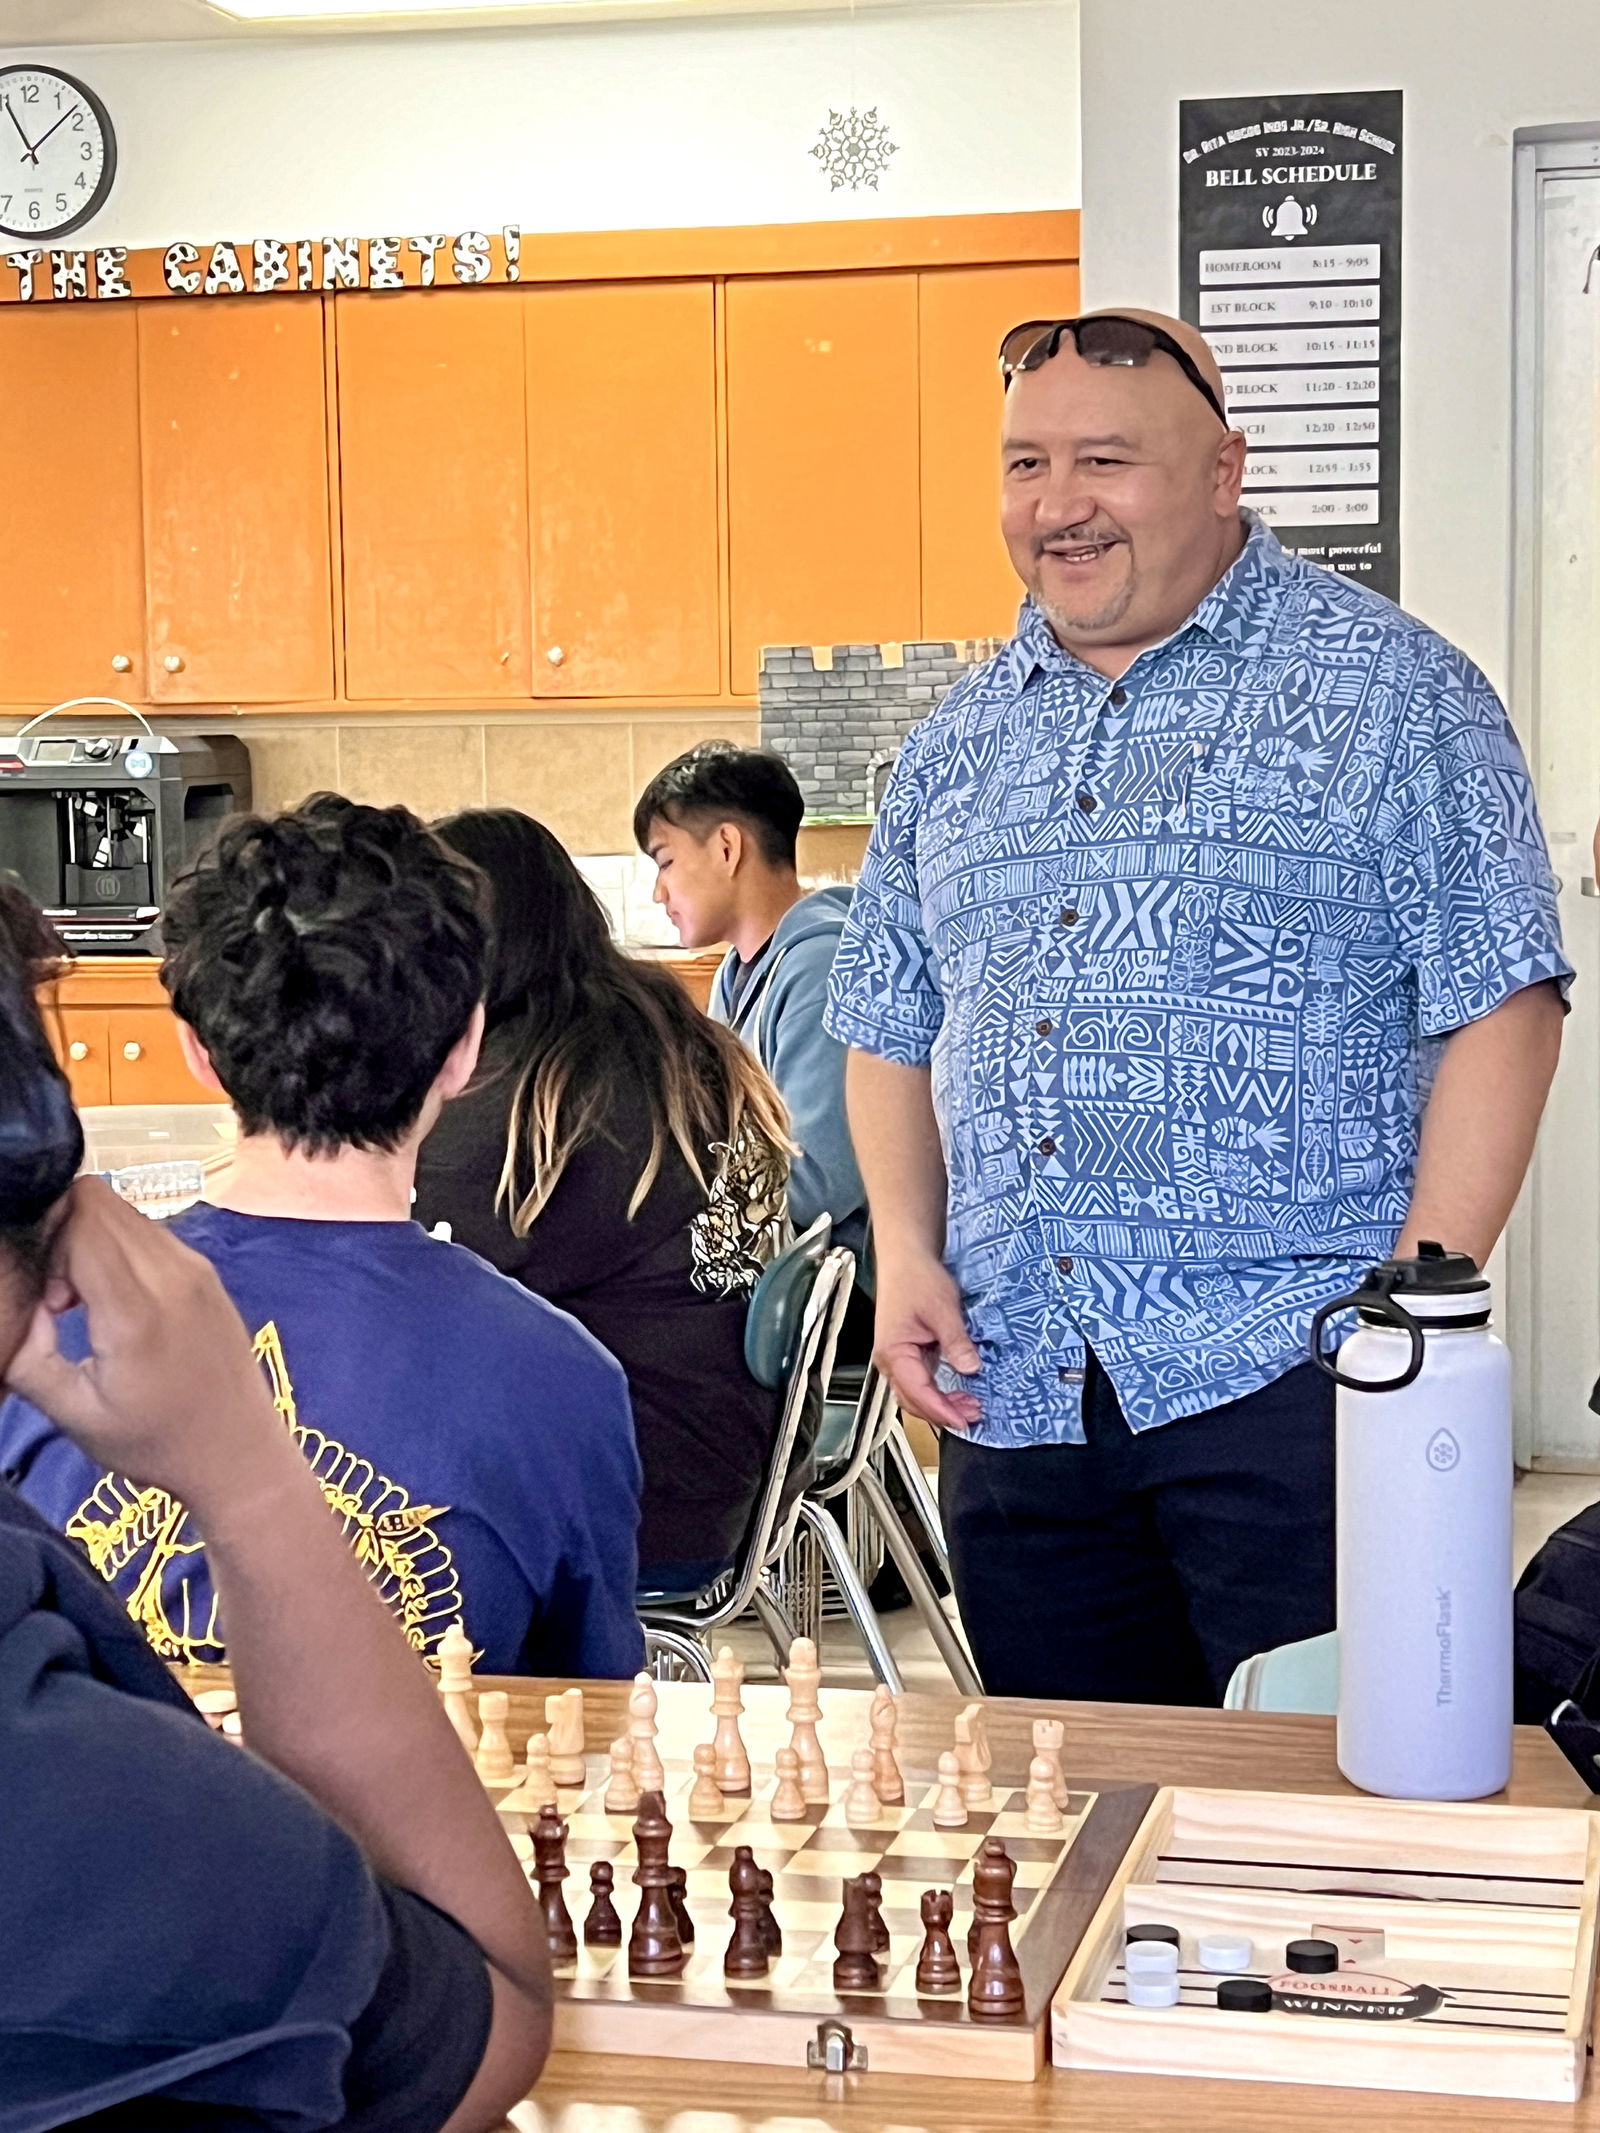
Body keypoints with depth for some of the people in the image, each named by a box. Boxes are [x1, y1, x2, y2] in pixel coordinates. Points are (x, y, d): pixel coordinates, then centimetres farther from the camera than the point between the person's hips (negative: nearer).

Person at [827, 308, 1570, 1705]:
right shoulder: (960, 740, 15)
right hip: (1013, 1397, 5)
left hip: (1288, 1378, -5)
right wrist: (907, 1254, 4)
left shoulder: (1386, 688, -1)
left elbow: (1502, 1006, -6)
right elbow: (892, 1027, 20)